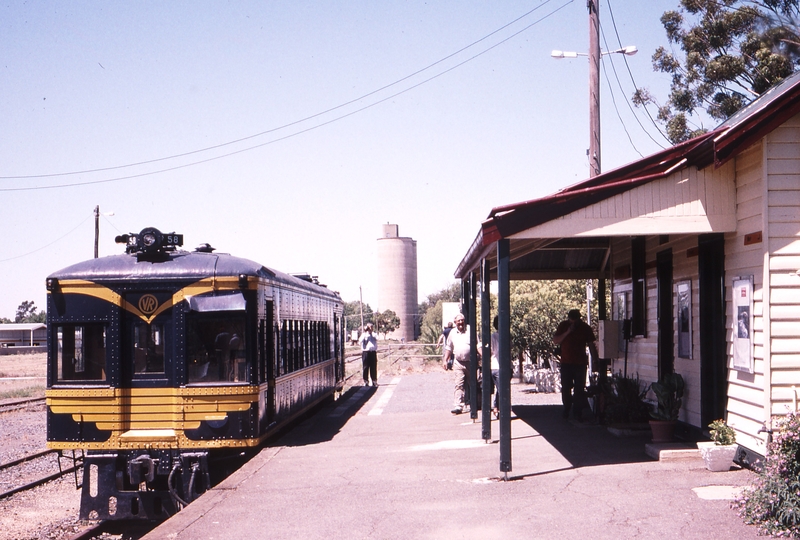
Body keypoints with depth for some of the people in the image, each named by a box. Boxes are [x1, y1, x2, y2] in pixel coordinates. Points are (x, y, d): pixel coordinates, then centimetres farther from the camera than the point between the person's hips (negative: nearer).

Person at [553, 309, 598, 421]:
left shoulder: (585, 328, 0)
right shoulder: (563, 326, 1)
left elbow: (591, 345, 4)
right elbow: (555, 340, -5)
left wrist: (595, 360, -1)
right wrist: (567, 332, -17)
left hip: (580, 363, -1)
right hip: (566, 363, 1)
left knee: (579, 389, -2)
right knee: (566, 388, 5)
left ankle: (577, 412, 2)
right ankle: (566, 410, 19)